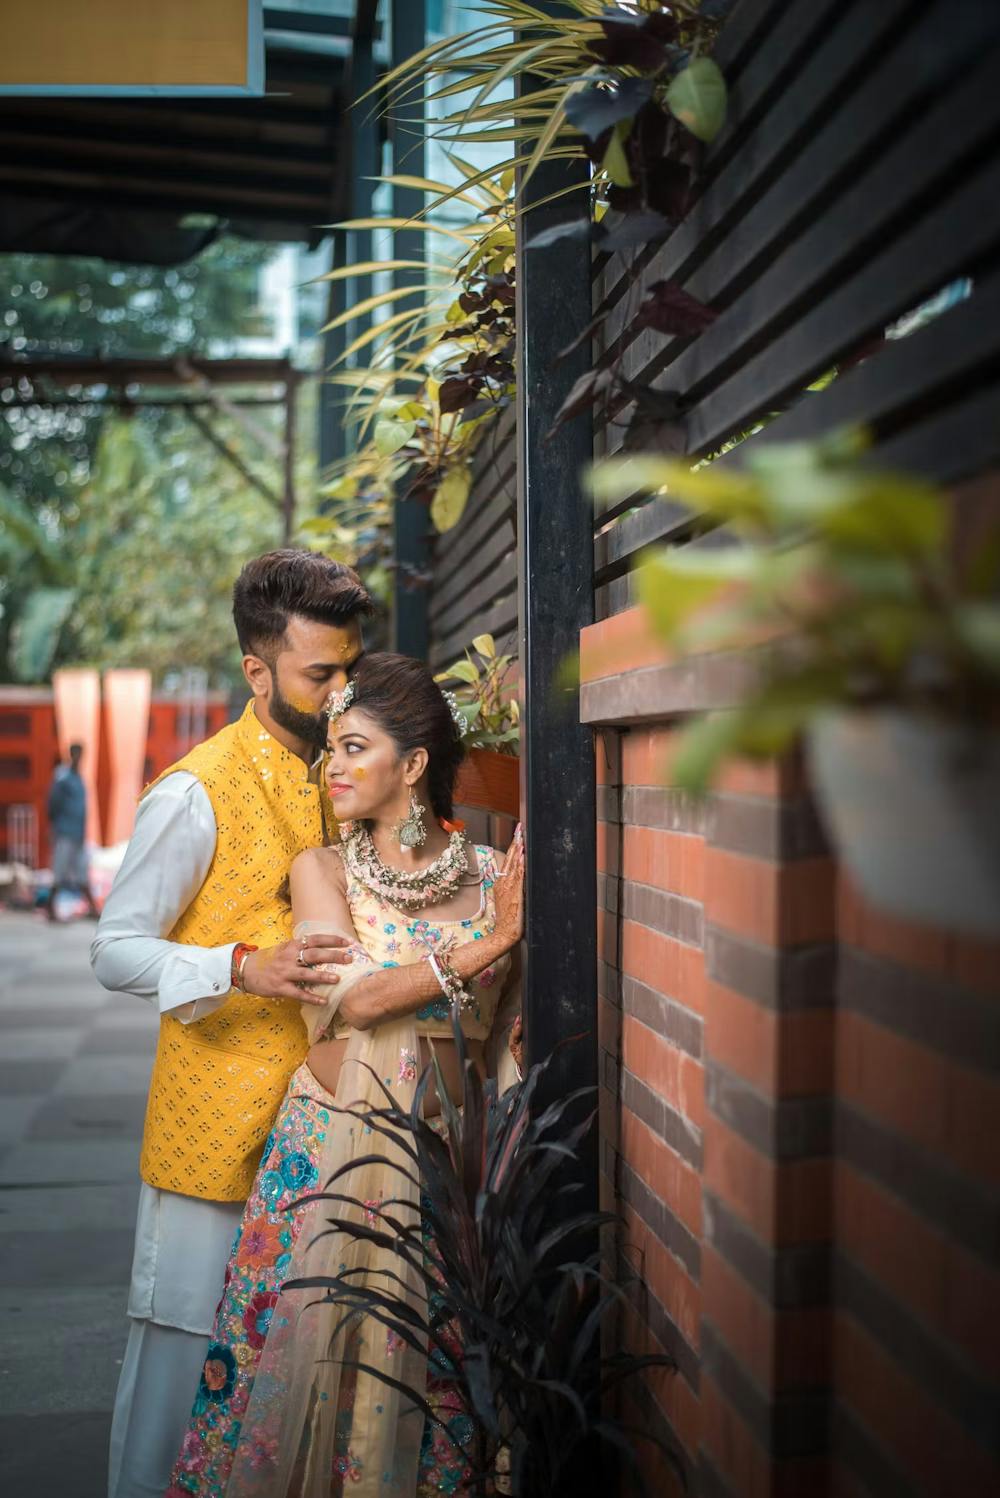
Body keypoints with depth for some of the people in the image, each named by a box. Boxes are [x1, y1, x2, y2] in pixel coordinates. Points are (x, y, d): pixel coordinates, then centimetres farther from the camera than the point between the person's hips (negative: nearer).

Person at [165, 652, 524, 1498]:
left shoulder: (493, 878, 1)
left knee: (426, 1370, 5)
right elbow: (350, 998, -15)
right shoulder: (321, 871, 1)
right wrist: (489, 943, -17)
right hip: (332, 1147, 0)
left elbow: (505, 1037, 8)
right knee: (305, 1350, 3)